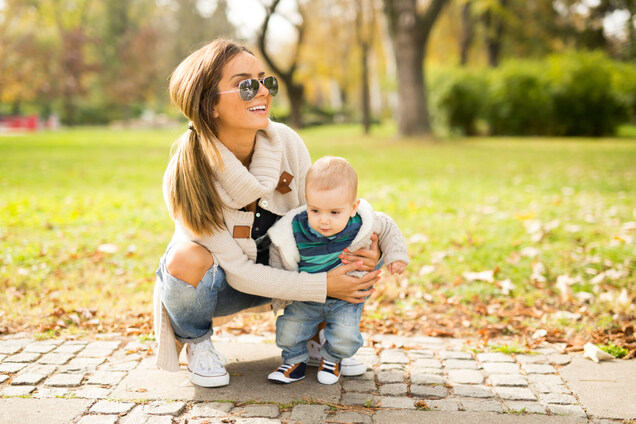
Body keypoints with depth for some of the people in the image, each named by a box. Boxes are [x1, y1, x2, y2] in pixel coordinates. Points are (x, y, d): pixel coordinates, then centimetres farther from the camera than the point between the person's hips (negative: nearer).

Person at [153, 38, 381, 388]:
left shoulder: (286, 142, -18)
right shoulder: (186, 177, -29)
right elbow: (237, 272, -26)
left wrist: (364, 244, -28)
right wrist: (323, 286, -29)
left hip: (280, 268, 4)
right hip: (222, 285, -3)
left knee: (361, 258, -17)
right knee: (188, 259, -37)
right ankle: (197, 343, -3)